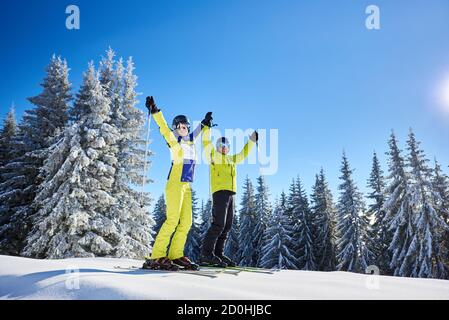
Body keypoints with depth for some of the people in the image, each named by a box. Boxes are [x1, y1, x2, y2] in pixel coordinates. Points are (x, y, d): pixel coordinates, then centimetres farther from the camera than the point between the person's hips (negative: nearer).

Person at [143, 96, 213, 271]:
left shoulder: (190, 140, 16)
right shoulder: (174, 141, 0)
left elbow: (197, 131, 37)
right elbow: (164, 128, -16)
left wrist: (205, 123, 49)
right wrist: (154, 111, -28)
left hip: (186, 186, 8)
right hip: (175, 184, -8)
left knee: (186, 222, 3)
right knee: (172, 220, -15)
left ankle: (175, 255, 8)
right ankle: (156, 257, -13)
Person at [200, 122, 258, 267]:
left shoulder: (231, 159, 26)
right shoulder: (213, 155, 8)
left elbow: (243, 153, 39)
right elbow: (206, 142, -3)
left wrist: (252, 140, 39)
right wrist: (207, 126, -10)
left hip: (230, 194, 8)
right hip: (220, 192, -8)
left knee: (227, 227, 5)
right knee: (218, 224, -16)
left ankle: (218, 254, 9)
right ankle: (206, 255, -14)